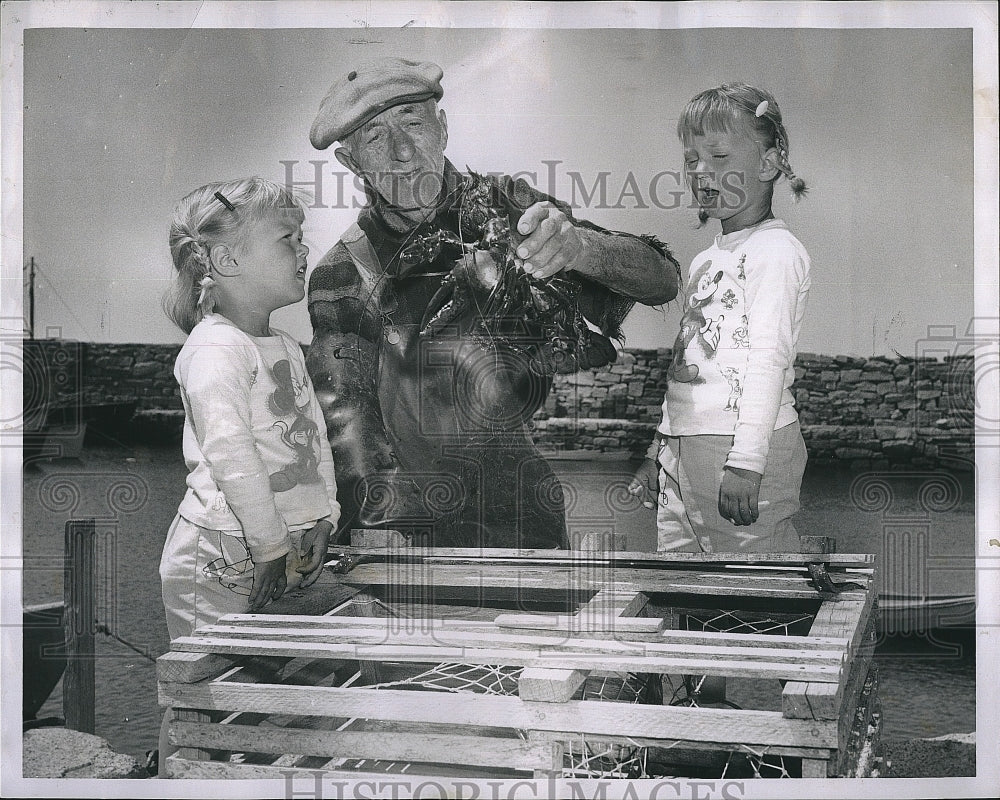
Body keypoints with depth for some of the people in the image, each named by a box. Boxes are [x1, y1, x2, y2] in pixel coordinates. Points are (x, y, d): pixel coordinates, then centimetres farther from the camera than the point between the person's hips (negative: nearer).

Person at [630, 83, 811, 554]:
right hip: (683, 449, 8)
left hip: (740, 446, -8)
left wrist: (746, 460, -22)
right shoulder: (705, 260, 19)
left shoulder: (775, 250, -7)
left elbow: (768, 359, -16)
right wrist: (657, 451, 22)